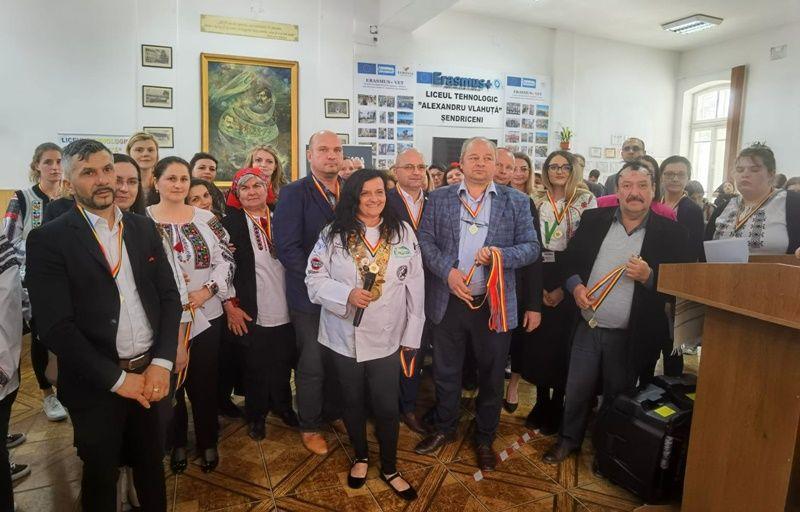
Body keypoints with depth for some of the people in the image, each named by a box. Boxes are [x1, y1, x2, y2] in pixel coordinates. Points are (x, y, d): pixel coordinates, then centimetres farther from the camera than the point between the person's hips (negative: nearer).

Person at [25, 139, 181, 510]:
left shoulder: (143, 228, 4)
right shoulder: (49, 240, -10)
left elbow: (169, 296, 3)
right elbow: (55, 326, -15)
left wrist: (161, 363, -8)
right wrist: (118, 379, -15)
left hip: (151, 374, 3)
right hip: (97, 384, -3)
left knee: (151, 465, 21)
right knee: (101, 474, 18)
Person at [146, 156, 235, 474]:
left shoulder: (206, 218, 4)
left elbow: (225, 260, 2)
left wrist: (207, 290, -12)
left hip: (206, 315, 2)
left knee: (205, 383, 11)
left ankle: (208, 442, 29)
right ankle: (177, 443, 32)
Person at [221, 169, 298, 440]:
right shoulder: (230, 223, -5)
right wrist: (230, 306, -9)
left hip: (285, 312, 3)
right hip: (251, 315, -3)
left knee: (283, 365, 14)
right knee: (256, 368, 10)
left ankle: (282, 406, 37)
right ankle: (256, 415, 31)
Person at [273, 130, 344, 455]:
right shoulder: (294, 194, -6)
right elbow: (287, 247, -14)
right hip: (310, 296, -4)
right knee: (312, 366, 8)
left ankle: (334, 414, 38)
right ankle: (309, 427, 29)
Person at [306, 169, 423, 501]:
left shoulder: (403, 232, -3)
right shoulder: (333, 234, -6)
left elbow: (415, 287, 0)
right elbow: (314, 279, -4)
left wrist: (412, 334, 1)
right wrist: (347, 294, -22)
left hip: (386, 338, 0)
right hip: (344, 336, 0)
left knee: (387, 406, 8)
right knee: (353, 401, 18)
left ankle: (389, 469, 32)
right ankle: (360, 457, 43)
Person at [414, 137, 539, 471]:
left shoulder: (516, 202, 2)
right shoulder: (439, 199, 4)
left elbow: (532, 247, -1)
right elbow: (425, 239, 0)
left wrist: (501, 255, -19)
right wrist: (448, 271, -16)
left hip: (494, 304, 0)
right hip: (448, 301, 1)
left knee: (491, 376, 14)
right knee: (445, 371, 16)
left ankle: (485, 439, 36)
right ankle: (445, 428, 40)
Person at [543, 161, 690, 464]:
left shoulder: (671, 233, -5)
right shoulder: (594, 220, 2)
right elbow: (570, 258, 7)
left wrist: (649, 277, -23)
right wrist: (575, 285, -10)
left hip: (629, 337, -2)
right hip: (587, 327, 2)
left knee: (617, 396, 16)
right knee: (577, 390, 14)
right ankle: (569, 439, 36)